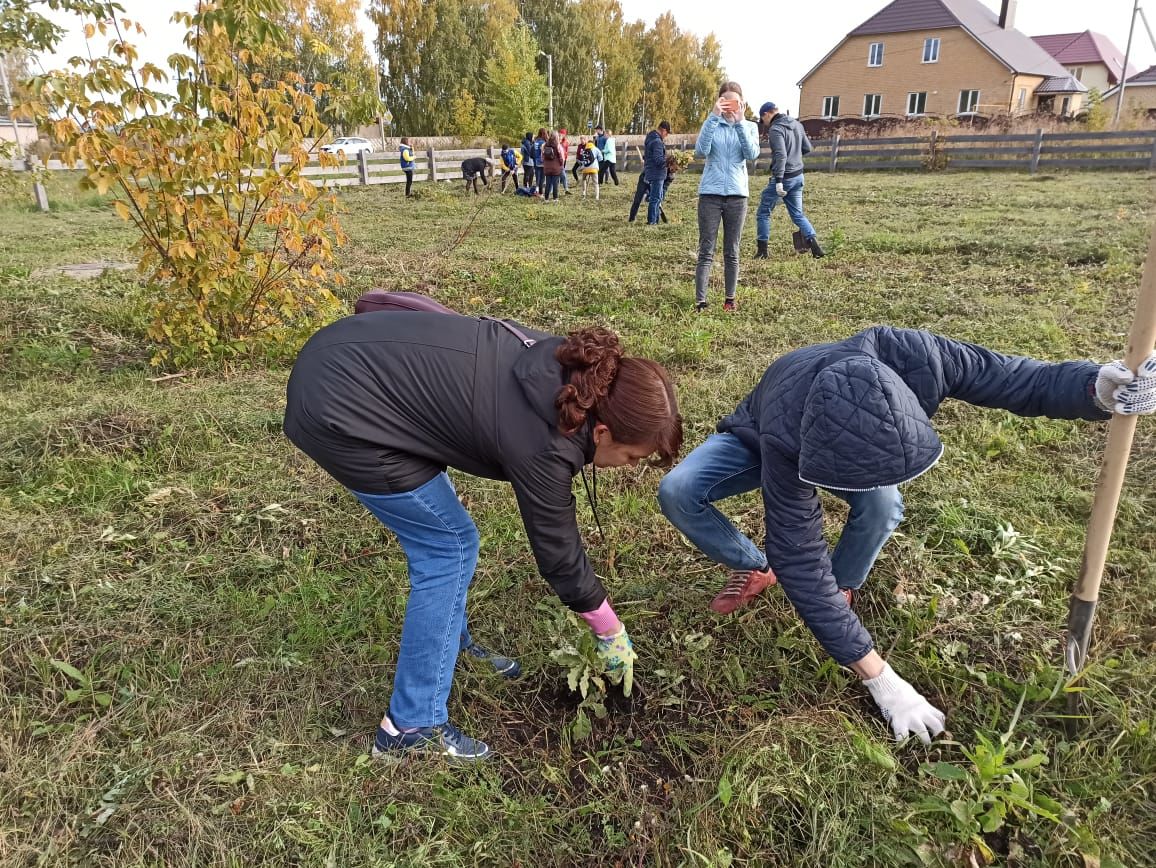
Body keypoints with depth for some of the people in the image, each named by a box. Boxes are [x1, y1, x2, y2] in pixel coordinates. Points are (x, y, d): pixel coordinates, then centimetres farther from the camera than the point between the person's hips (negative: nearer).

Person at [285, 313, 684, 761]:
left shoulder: (565, 368, -2)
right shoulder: (544, 443, -23)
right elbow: (558, 553, -9)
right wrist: (613, 635, 6)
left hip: (346, 361, 9)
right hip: (340, 410, -9)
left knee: (442, 537, 18)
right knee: (450, 549, -2)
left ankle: (452, 642, 39)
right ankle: (412, 726, 9)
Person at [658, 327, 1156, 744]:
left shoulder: (914, 357, -43)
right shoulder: (784, 444, -48)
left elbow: (1015, 379, -26)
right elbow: (801, 562, -43)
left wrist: (1096, 389, -49)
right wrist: (878, 677, -42)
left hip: (850, 441, 2)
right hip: (764, 438, -2)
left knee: (883, 508, -33)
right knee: (678, 493, -27)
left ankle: (842, 589, -1)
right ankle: (756, 569, 1)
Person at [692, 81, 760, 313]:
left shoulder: (749, 127, 8)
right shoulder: (711, 125, 5)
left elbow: (752, 154, -10)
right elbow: (701, 151, -14)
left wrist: (740, 121, -14)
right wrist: (713, 117, -17)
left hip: (737, 194, 2)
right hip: (710, 194, -2)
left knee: (732, 252, 7)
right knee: (706, 251, -5)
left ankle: (729, 299, 17)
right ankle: (700, 302, -6)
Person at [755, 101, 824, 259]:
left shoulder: (775, 129, -15)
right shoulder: (797, 124, 9)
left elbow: (780, 155, -25)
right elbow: (807, 148, 15)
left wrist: (778, 181, -28)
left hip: (783, 177, -8)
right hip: (798, 177, 8)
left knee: (763, 213, 7)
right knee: (797, 214, 14)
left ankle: (762, 250, 9)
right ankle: (814, 244, 1)